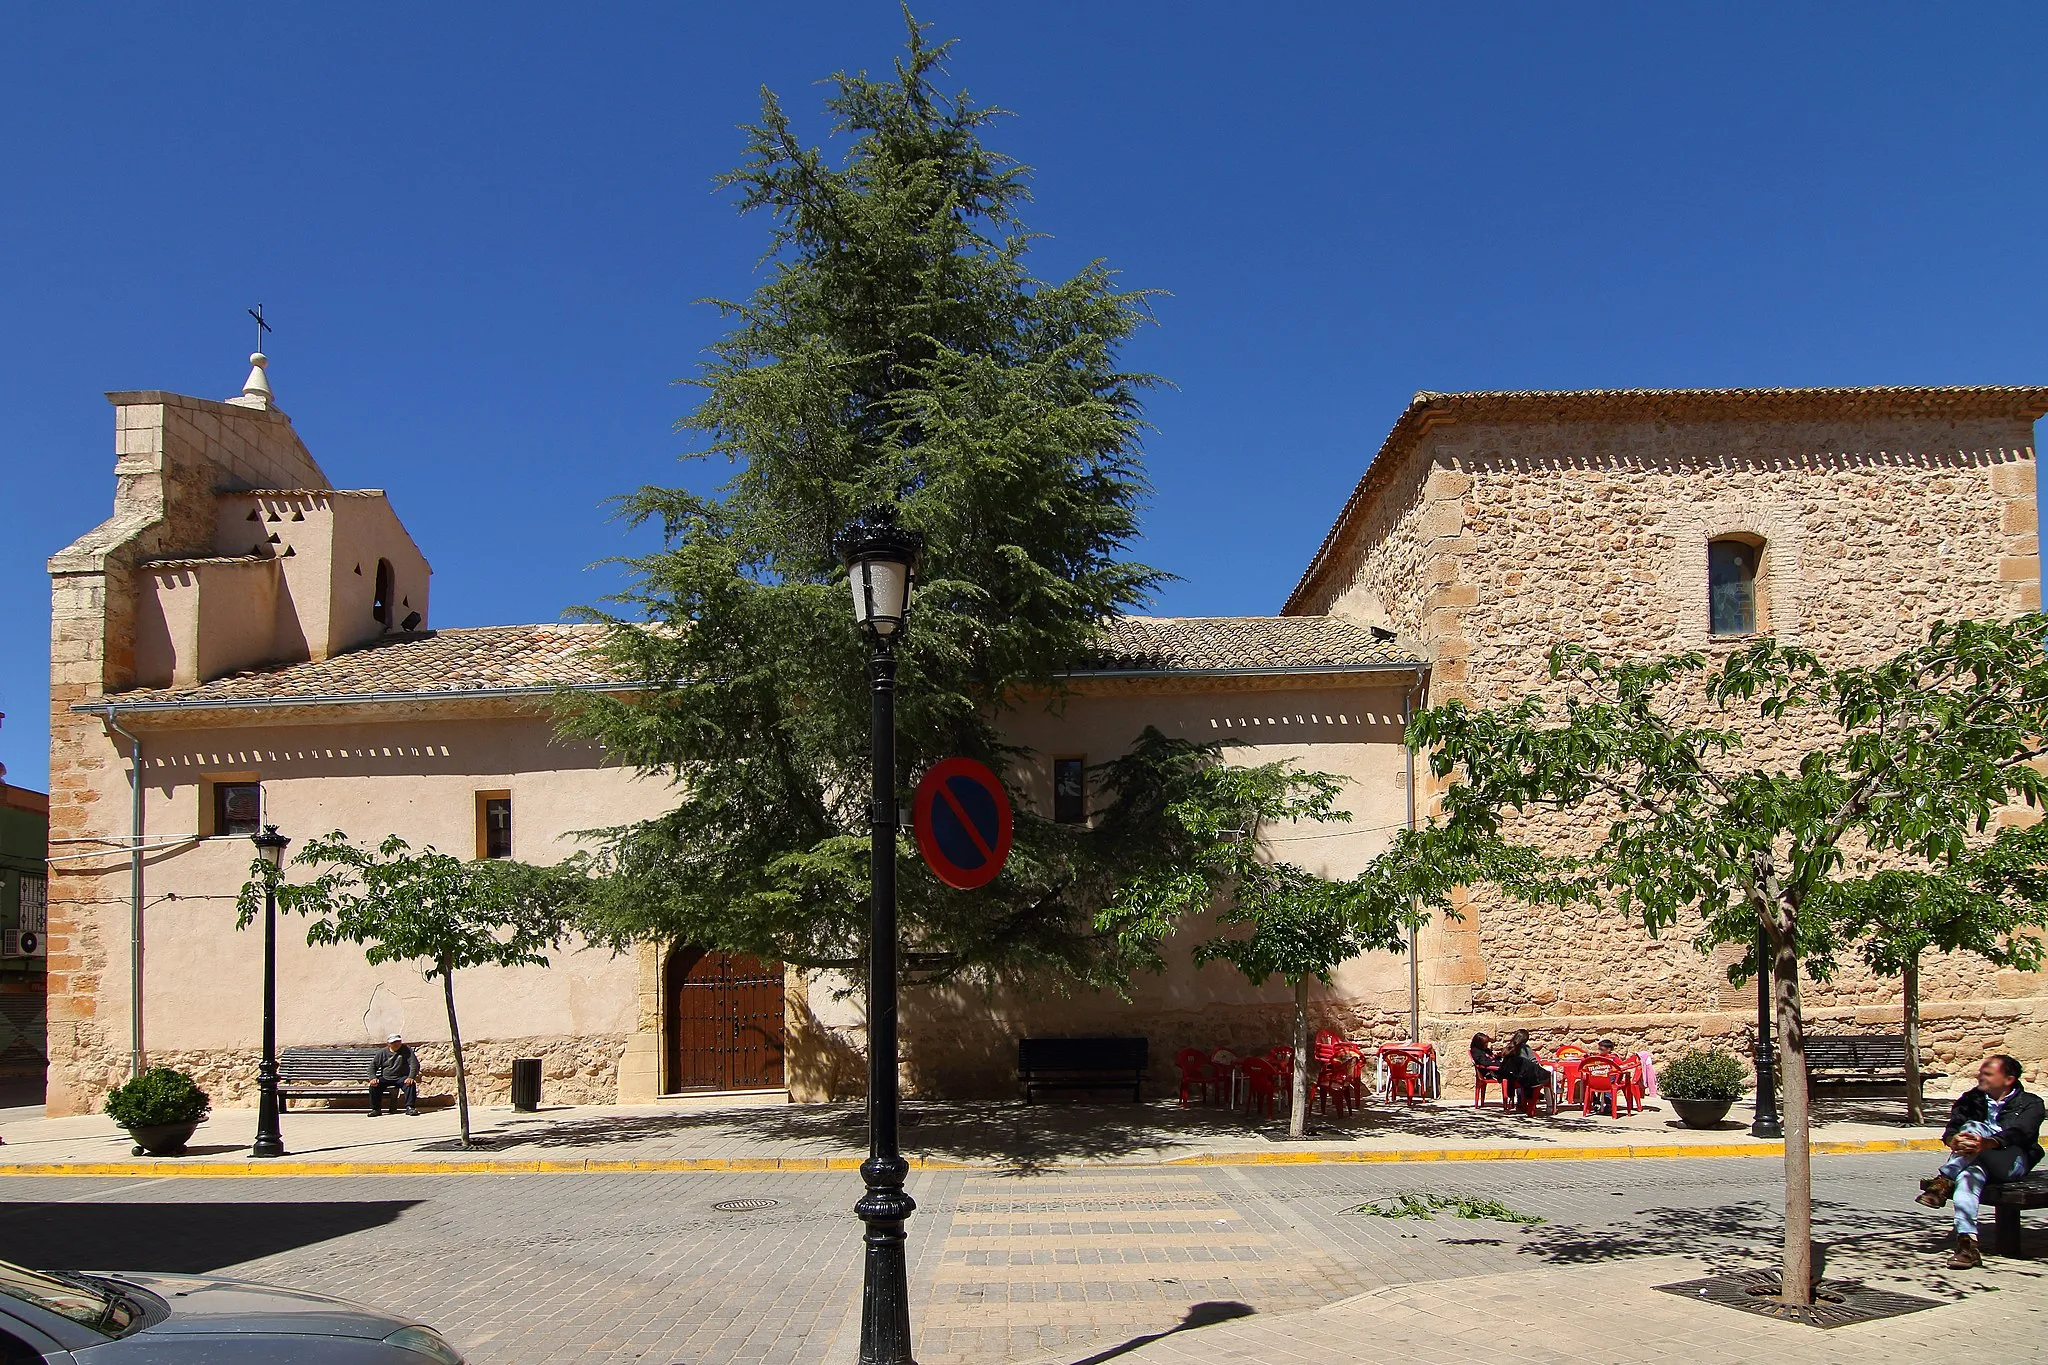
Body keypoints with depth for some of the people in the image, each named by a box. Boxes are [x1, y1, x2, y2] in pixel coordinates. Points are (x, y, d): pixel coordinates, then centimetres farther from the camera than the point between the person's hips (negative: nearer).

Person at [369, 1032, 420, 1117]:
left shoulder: (406, 1050, 0)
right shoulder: (382, 1053, 7)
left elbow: (414, 1064, -9)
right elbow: (373, 1067, 7)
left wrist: (411, 1077, -26)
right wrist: (373, 1078, -15)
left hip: (402, 1077, -2)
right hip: (386, 1078, 2)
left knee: (411, 1084, -32)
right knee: (373, 1085, -25)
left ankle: (409, 1107, -27)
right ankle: (376, 1109, -15)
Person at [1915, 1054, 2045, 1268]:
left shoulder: (2030, 1103, 7)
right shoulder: (1971, 1099, 21)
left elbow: (2017, 1133, -14)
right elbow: (1951, 1129, 7)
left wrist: (1986, 1144, -37)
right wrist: (1954, 1141, -22)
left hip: (2011, 1162, -3)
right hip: (1975, 1160, 3)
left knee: (1975, 1128, -30)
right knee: (1970, 1175, -35)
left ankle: (1944, 1182, -35)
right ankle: (1967, 1243, -47)